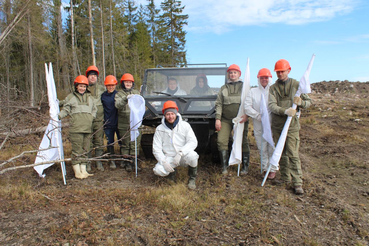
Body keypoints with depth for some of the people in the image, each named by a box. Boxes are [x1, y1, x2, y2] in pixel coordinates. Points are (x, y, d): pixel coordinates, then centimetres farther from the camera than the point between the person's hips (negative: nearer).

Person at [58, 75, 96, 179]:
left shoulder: (90, 98, 19)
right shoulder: (70, 97, 9)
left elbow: (94, 109, 27)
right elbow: (65, 110, 8)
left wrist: (92, 117, 9)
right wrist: (58, 116, -9)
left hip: (88, 128, 4)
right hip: (76, 129, -4)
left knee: (85, 150, 7)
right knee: (77, 150, -4)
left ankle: (83, 170, 16)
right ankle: (77, 171, 5)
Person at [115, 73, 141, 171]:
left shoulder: (136, 93, 16)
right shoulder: (119, 94, 6)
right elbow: (117, 105, -12)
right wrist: (126, 98, -29)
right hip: (124, 124, -2)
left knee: (135, 143, 0)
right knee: (125, 144, 3)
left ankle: (133, 161, 8)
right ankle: (126, 161, 13)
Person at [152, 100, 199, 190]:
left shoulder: (185, 125, -3)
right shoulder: (159, 129, -1)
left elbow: (193, 142, -11)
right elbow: (156, 149, -2)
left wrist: (180, 153, -25)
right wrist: (164, 162, -18)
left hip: (183, 156, -1)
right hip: (168, 157, 1)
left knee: (192, 156, -35)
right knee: (158, 170, -27)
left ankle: (192, 178, -4)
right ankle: (171, 170, 11)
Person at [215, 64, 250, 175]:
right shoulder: (223, 88, 15)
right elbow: (218, 104, 10)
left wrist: (246, 115, -14)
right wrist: (217, 119, -1)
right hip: (225, 120, 2)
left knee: (243, 142, 2)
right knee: (221, 141, -7)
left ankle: (245, 167, 16)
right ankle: (224, 166, 6)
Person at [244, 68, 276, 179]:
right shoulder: (252, 91, 10)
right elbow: (247, 107, 0)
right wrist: (259, 116, -11)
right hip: (259, 125, 2)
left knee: (272, 148, 0)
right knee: (262, 148, 8)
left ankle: (273, 169, 14)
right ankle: (265, 168, 22)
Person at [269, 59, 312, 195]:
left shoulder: (296, 85, 4)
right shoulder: (273, 88, 5)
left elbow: (308, 102, 8)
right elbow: (272, 106, -9)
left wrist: (301, 102, -16)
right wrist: (285, 111, -28)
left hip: (292, 125, -2)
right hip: (277, 125, 3)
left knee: (293, 154, -8)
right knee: (282, 154, 11)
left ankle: (297, 183, -2)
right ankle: (285, 178, 25)